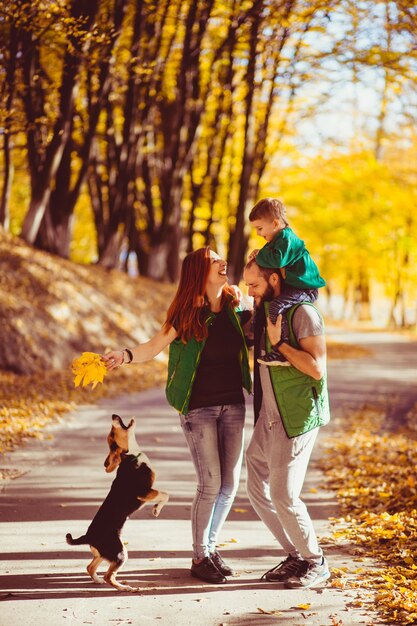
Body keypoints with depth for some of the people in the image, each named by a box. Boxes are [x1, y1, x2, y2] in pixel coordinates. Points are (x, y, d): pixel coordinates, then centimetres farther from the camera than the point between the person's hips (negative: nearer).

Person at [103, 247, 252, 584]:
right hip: (199, 408, -5)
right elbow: (153, 347, -12)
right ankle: (200, 557, 11)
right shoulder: (187, 315, -9)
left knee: (230, 483, 6)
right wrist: (124, 355, -28)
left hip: (233, 406, 5)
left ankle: (211, 546, 26)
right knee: (210, 484, -6)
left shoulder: (236, 311, 3)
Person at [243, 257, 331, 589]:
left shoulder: (302, 313, -13)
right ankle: (297, 556, 23)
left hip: (296, 418, -9)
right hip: (267, 418, 9)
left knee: (283, 495, -7)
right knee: (258, 490, 9)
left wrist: (279, 343, -18)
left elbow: (317, 368, -20)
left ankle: (315, 562, 12)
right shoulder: (263, 313, 12)